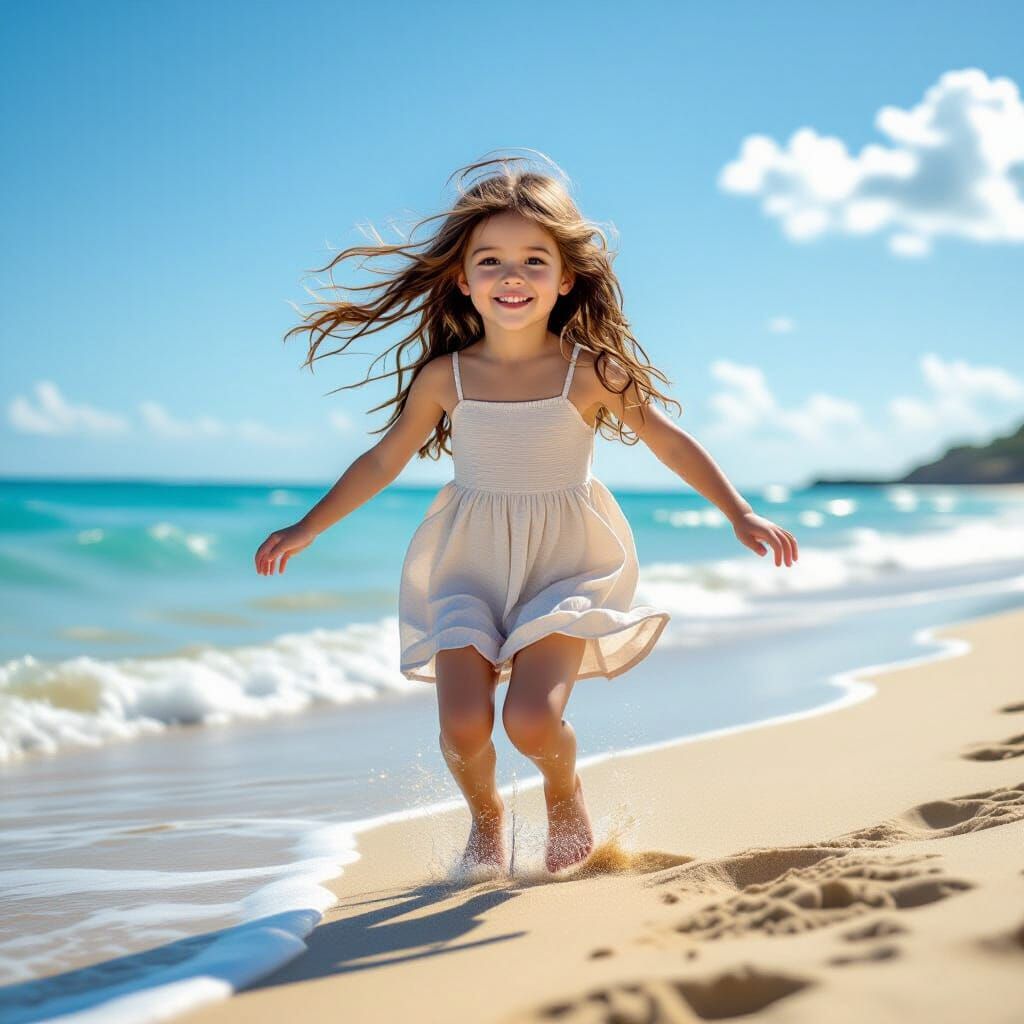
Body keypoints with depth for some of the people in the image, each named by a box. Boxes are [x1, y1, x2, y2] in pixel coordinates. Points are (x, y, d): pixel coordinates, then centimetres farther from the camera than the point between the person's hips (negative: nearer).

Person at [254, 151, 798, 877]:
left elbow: (670, 442, 1)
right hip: (469, 565, 2)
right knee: (463, 724, -12)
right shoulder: (446, 377, -3)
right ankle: (486, 817, 23)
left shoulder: (590, 372, -8)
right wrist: (307, 529, 10)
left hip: (566, 563, -2)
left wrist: (741, 515, -5)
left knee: (531, 718, -19)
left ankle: (565, 794, 18)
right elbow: (384, 461, 8)